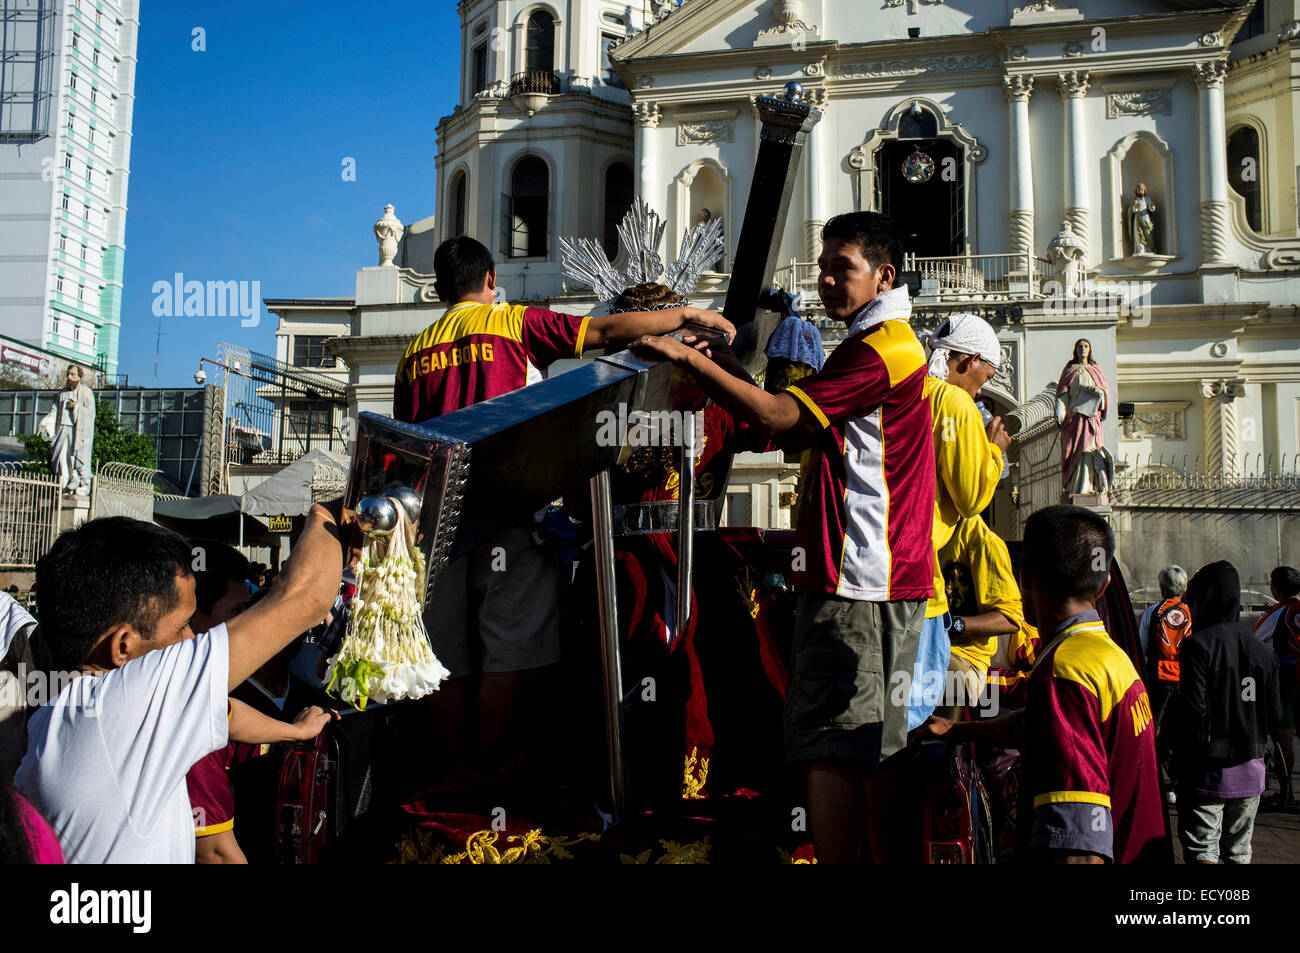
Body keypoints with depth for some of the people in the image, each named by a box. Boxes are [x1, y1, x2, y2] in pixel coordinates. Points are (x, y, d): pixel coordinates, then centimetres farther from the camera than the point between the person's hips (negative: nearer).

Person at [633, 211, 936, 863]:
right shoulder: (890, 343, 23)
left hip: (854, 579, -11)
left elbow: (781, 417, -19)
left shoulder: (879, 347, -11)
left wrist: (690, 359, -15)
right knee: (873, 751, 16)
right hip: (886, 578, 11)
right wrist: (727, 369, 11)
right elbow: (800, 432, 21)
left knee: (829, 750, -7)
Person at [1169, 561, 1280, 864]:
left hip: (1207, 769, -6)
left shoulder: (1198, 644, -13)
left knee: (1201, 849, -3)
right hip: (1251, 771, 6)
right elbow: (1275, 716, 8)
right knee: (1238, 851, 16)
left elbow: (1193, 708, -20)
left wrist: (1171, 704, -1)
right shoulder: (1262, 650, 7)